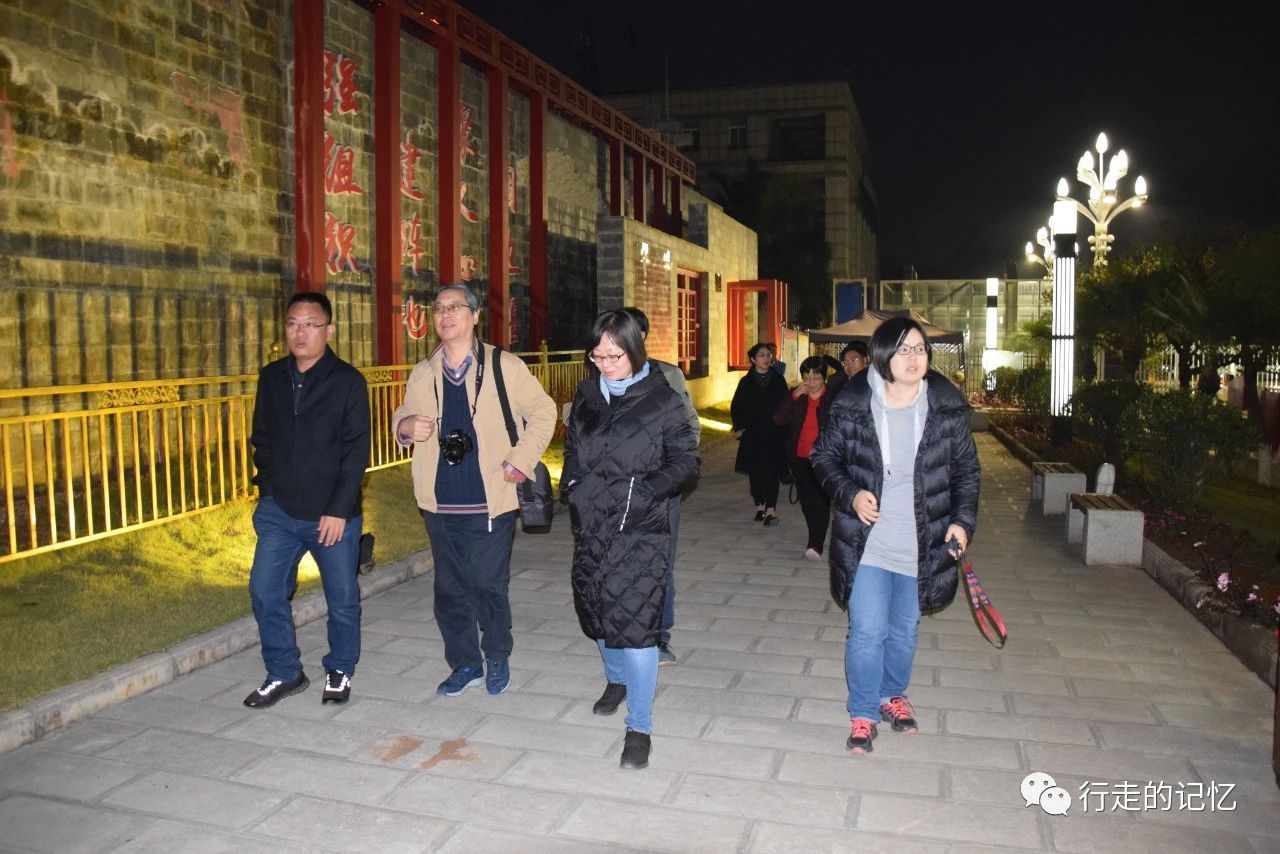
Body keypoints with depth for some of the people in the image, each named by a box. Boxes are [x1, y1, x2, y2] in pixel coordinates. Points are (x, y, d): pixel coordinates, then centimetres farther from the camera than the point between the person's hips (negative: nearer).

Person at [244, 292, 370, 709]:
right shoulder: (271, 378, 6)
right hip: (279, 511, 4)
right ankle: (284, 673, 21)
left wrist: (339, 509, -15)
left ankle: (340, 671, 28)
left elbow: (356, 452, -11)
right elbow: (261, 437, 16)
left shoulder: (348, 382, -8)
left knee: (342, 597, 7)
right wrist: (268, 485, 7)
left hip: (334, 514, -4)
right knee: (265, 591, 3)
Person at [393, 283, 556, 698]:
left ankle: (497, 658, 26)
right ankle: (465, 664, 29)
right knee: (449, 589, 11)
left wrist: (520, 461, -8)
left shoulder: (505, 366, -2)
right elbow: (404, 417, 21)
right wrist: (406, 426, -4)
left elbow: (543, 413, 1)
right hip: (441, 505, 4)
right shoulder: (423, 374, 10)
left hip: (490, 503, -4)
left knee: (489, 585, 0)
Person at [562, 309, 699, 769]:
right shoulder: (587, 394, 8)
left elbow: (686, 459, -4)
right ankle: (617, 680, 47)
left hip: (640, 529, -5)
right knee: (598, 609, 18)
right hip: (591, 524, 5)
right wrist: (572, 482, 4)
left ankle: (639, 727, 6)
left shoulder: (662, 399, -7)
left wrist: (647, 489, -17)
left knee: (636, 622, -8)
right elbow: (571, 446, 21)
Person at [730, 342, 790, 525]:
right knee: (755, 471, 4)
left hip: (773, 434, -1)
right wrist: (739, 427, 0)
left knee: (771, 470, -6)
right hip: (752, 434, 1)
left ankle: (771, 508, -4)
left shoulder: (778, 380, 3)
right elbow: (735, 407, 9)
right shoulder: (746, 382, 4)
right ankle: (759, 505, 15)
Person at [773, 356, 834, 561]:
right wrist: (794, 397, -17)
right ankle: (815, 540, 30)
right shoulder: (795, 396, 3)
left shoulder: (833, 398, -4)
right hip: (799, 457, 4)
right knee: (806, 500, 13)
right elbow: (779, 420, -8)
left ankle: (816, 545, -14)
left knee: (820, 501, -12)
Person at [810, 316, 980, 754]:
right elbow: (824, 456, 2)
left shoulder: (947, 407, -6)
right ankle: (862, 713, 20)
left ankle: (893, 695, 42)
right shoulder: (852, 405, -10)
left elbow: (966, 469, 5)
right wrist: (849, 494, -14)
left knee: (904, 630, 17)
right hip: (866, 542, -2)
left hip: (921, 546, 2)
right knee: (867, 631, 0)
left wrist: (962, 519, -7)